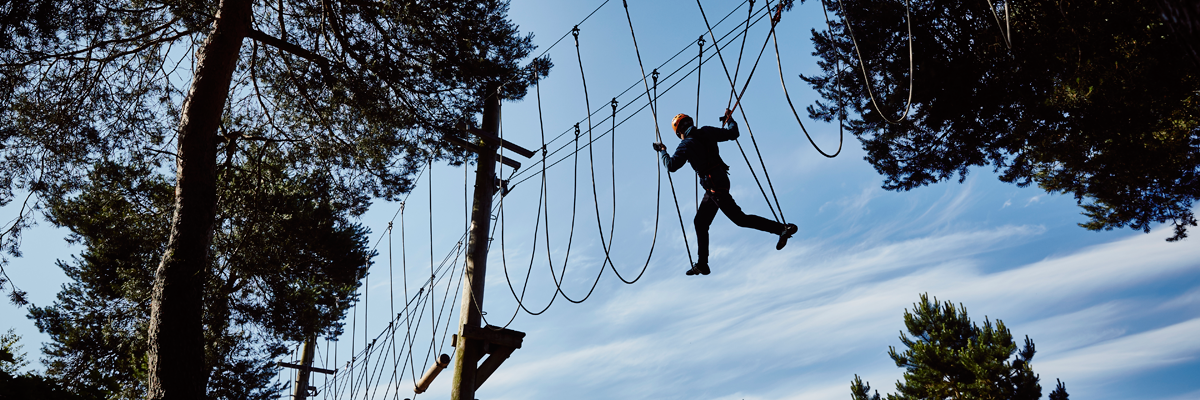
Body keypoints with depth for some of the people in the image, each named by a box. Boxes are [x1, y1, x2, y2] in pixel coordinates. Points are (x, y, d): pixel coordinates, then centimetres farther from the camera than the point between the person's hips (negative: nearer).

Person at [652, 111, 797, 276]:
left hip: (714, 185, -9)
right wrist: (729, 119, 29)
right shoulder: (706, 132, 6)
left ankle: (783, 228, -12)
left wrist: (663, 151, 1)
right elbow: (732, 133, 11)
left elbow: (671, 166, -16)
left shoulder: (686, 145, -12)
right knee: (700, 223, 14)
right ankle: (702, 265, 18)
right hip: (721, 179, 9)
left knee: (740, 219, -9)